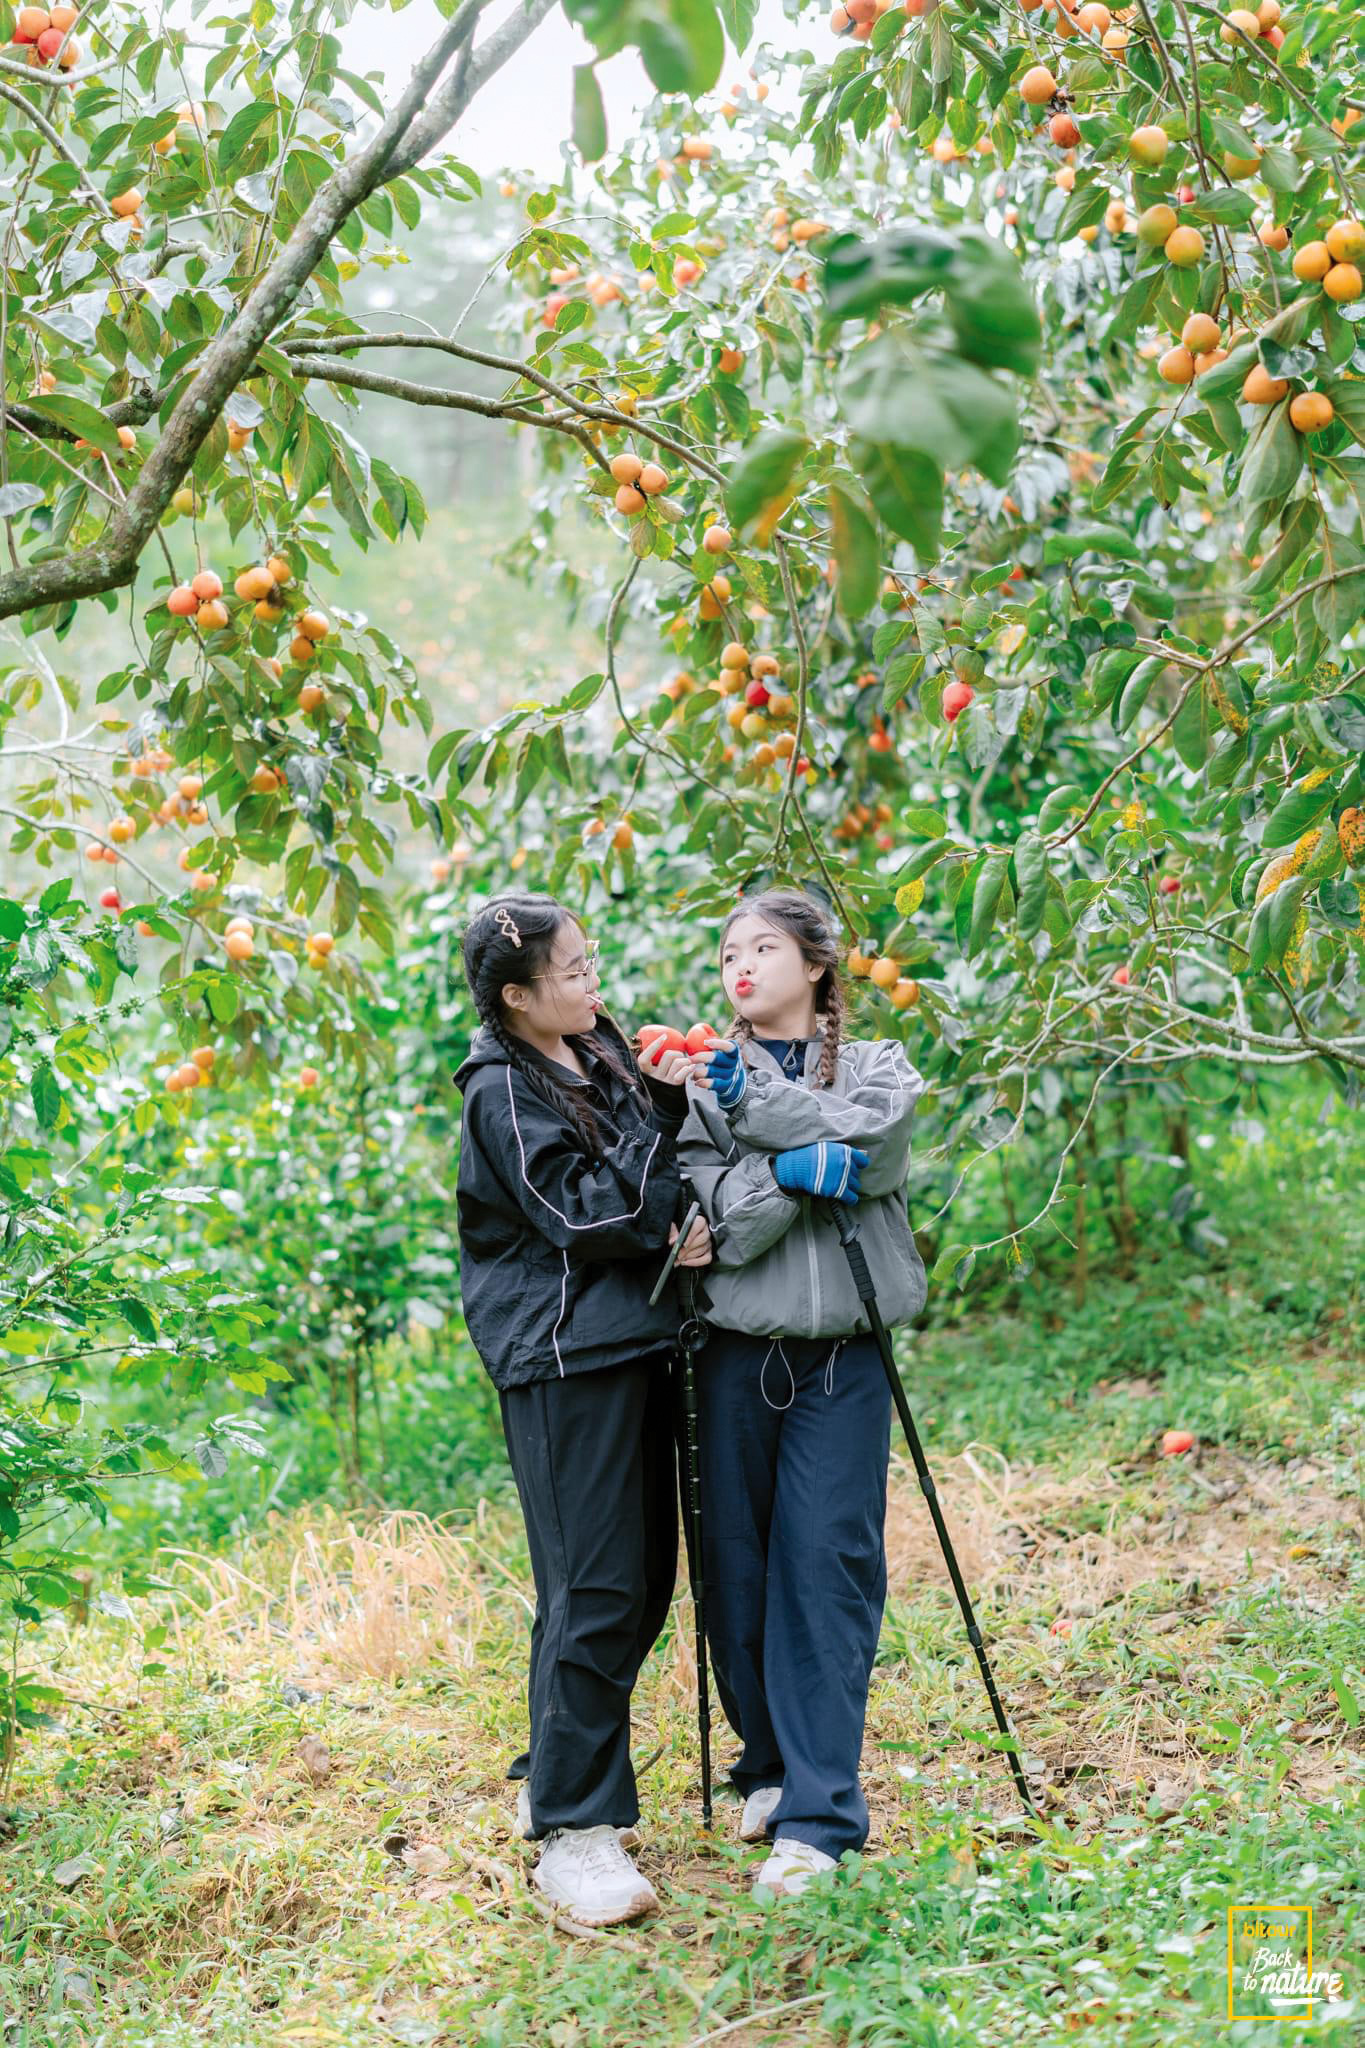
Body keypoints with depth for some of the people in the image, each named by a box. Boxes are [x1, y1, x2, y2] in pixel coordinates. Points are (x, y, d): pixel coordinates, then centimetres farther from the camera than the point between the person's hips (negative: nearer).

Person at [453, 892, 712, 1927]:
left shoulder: (600, 1051, 13)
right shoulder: (504, 1091, -11)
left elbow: (660, 1199, 15)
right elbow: (582, 1215, -19)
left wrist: (670, 1099, -6)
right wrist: (662, 1116, -16)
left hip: (631, 1339, 9)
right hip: (563, 1354, -9)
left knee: (644, 1576, 13)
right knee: (595, 1588, -9)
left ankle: (560, 1780, 28)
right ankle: (573, 1833, -1)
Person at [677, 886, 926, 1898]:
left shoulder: (878, 1070, 10)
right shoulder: (704, 1084, 8)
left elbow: (866, 1146, -12)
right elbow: (716, 1225, -6)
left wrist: (757, 1099, -10)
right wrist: (793, 1171, -19)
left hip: (842, 1356, -1)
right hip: (737, 1351, 1)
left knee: (827, 1564, -7)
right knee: (737, 1566, 5)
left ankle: (819, 1812, -3)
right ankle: (768, 1765, 25)